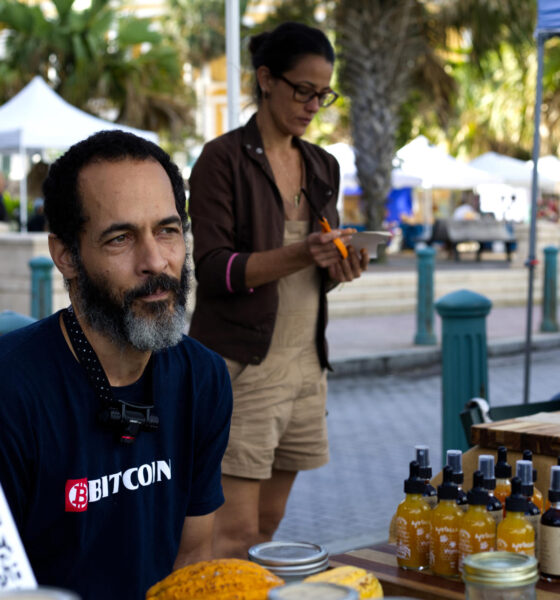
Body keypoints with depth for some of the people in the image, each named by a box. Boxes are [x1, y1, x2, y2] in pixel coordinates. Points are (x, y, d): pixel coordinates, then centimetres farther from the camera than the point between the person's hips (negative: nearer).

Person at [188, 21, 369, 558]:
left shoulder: (322, 167, 14)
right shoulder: (223, 159, -5)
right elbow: (213, 269, -13)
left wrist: (340, 269, -6)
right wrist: (298, 255, -25)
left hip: (305, 363, 6)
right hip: (241, 363, -6)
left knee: (269, 525, 11)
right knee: (236, 530, -8)